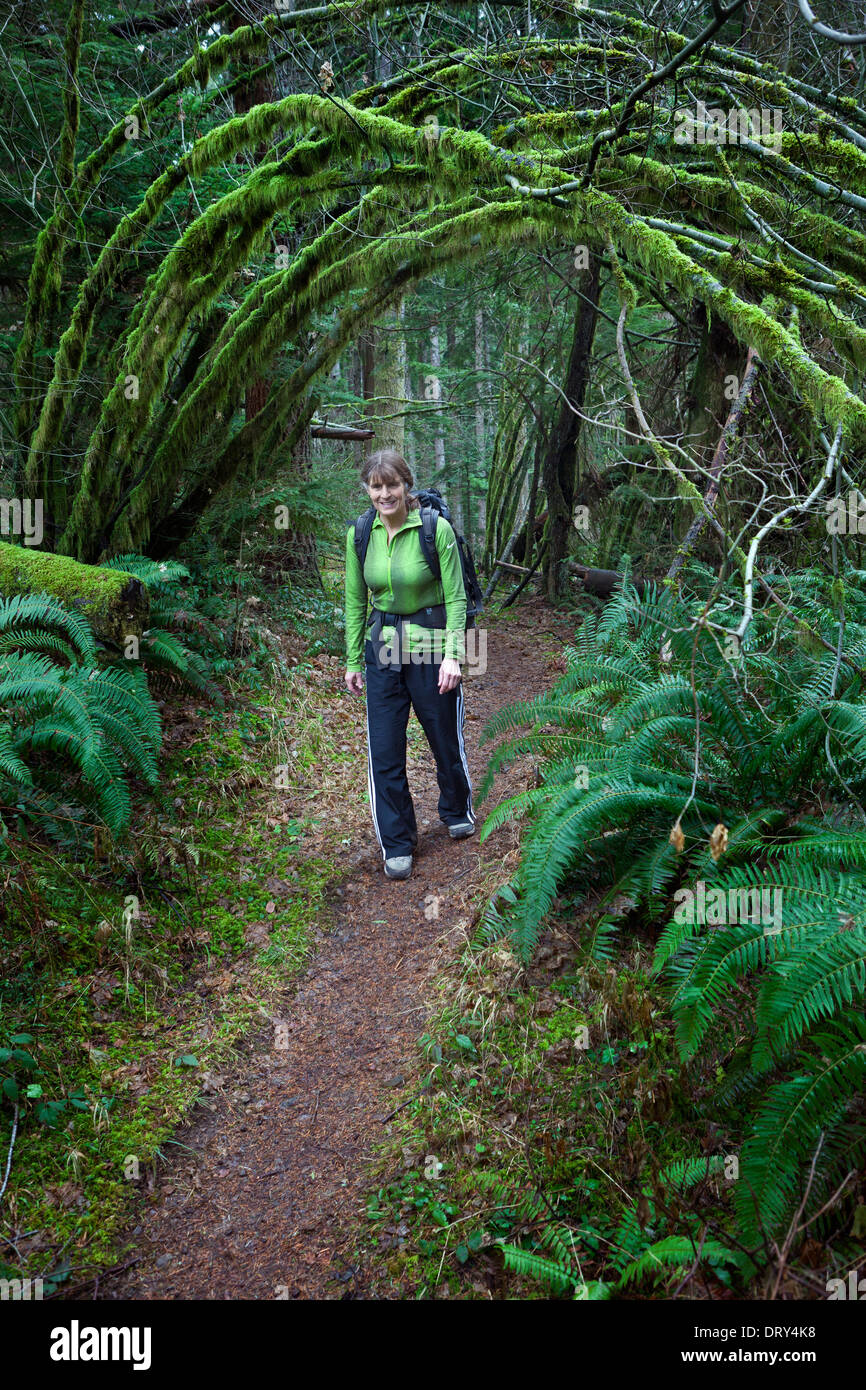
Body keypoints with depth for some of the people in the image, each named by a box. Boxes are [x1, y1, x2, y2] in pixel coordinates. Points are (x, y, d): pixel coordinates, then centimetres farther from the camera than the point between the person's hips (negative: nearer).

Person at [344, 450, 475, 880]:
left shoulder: (436, 529, -12)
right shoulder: (360, 535, 0)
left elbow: (456, 598, -10)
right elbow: (355, 602, 8)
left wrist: (452, 655, -17)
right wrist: (352, 661, 9)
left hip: (430, 643, -3)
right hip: (382, 648, 3)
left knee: (445, 736, 13)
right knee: (383, 749, 1)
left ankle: (457, 812, 41)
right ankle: (397, 843, 16)